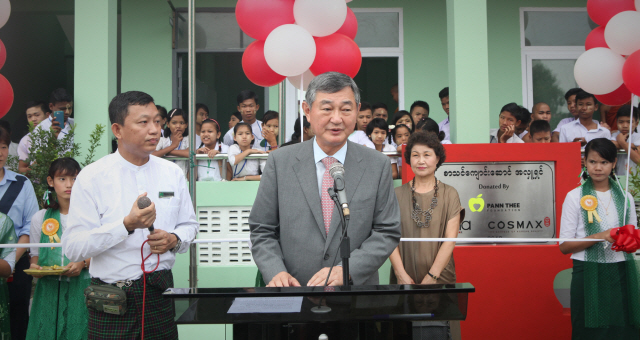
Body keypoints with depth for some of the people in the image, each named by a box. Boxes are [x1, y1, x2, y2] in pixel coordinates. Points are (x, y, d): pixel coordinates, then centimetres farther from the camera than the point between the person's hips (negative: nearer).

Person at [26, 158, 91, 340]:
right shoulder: (40, 218, 9)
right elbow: (35, 254, 16)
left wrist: (83, 263, -14)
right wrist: (34, 267, -4)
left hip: (81, 287, -2)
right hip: (49, 289, 2)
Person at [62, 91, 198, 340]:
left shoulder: (172, 173, 7)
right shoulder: (92, 177, -6)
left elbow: (189, 224, 16)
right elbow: (73, 248, -12)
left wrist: (174, 239, -6)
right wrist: (127, 225, -23)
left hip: (160, 292, 3)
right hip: (112, 298, -3)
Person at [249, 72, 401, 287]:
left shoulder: (378, 166, 0)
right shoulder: (279, 162, 1)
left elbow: (387, 232, -1)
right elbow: (262, 231, 3)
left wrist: (346, 270, -14)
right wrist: (276, 272, -14)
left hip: (357, 289, 0)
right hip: (294, 292, 0)